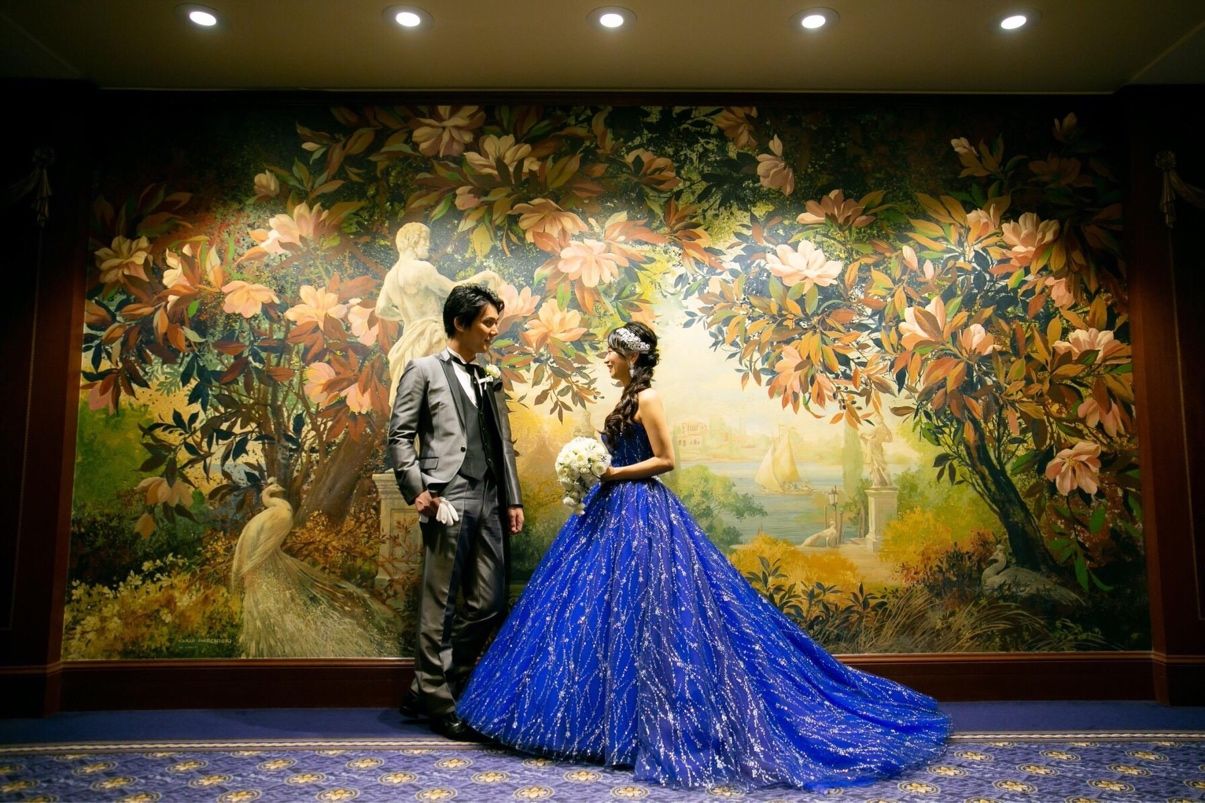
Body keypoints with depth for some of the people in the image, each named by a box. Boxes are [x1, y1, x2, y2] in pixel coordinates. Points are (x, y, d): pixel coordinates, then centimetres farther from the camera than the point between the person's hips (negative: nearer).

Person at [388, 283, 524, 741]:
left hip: (488, 504, 7)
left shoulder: (491, 379, 19)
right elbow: (399, 435, -2)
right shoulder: (424, 370, 3)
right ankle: (437, 699, 18)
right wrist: (416, 491, -10)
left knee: (490, 605, 8)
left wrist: (513, 499, 12)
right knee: (441, 608, 1)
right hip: (448, 501, -6)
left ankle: (428, 687, 23)